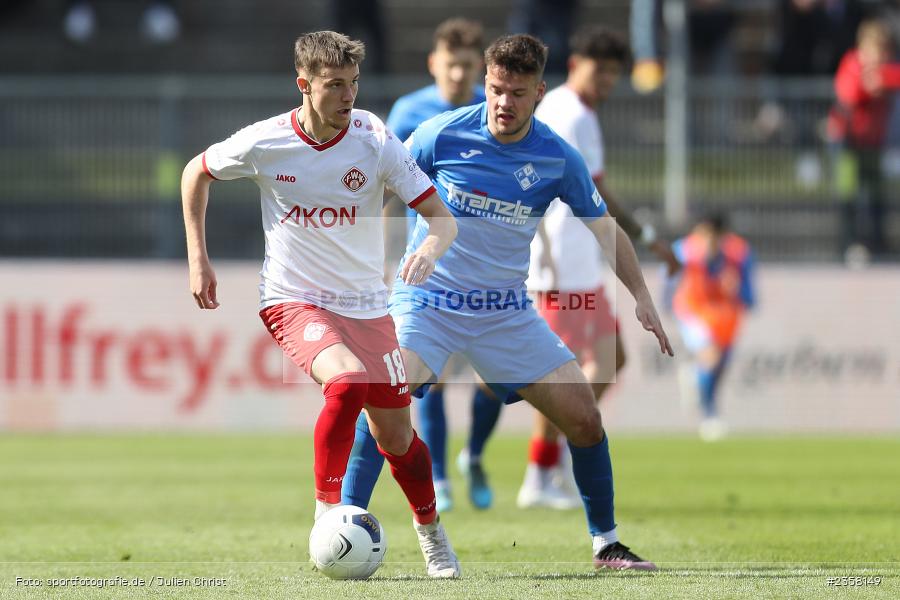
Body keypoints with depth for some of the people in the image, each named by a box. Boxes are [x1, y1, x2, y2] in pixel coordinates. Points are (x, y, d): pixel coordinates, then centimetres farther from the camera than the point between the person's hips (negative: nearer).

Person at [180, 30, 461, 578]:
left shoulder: (375, 142, -12)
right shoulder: (264, 143, -12)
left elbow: (442, 219, -11)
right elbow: (197, 173, 9)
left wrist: (430, 250, -34)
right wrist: (198, 259, 5)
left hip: (367, 306, 2)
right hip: (294, 301, -2)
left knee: (395, 435, 8)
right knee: (347, 381, -32)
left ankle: (431, 532, 35)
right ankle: (327, 514, -19)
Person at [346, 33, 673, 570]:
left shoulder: (558, 159, -6)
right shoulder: (443, 136, -12)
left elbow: (605, 228, 7)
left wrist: (642, 296, -2)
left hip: (507, 312, 3)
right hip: (428, 299, -3)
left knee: (585, 419, -3)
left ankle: (606, 543, 15)